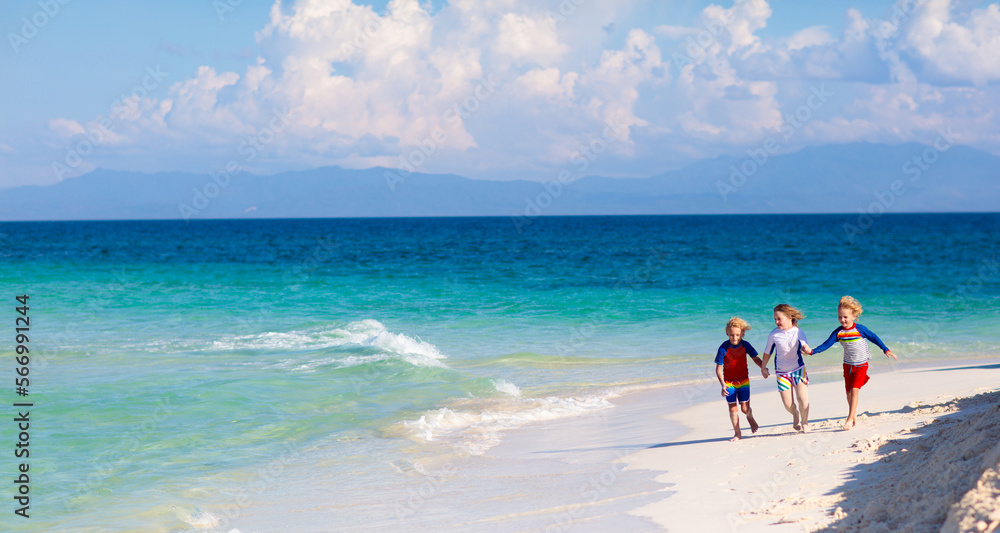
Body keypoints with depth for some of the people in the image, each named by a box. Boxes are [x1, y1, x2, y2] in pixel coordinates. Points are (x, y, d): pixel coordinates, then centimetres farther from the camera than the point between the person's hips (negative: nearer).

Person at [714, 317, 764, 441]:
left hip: (743, 380, 1)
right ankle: (737, 433, 11)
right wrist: (723, 384, -27)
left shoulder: (745, 345, -11)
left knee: (745, 408, -1)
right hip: (729, 382, -1)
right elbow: (718, 369, -16)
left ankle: (750, 417, 35)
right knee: (733, 408, -3)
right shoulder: (723, 348, -18)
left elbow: (755, 358, 3)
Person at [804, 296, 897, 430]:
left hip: (861, 365, -4)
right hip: (848, 364, 4)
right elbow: (827, 344, -7)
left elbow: (874, 338, -1)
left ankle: (850, 419, -16)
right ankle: (854, 418, 26)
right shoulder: (838, 332, -6)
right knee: (849, 392, 9)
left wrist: (885, 350, 0)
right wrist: (812, 351, -20)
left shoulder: (860, 329, -13)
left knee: (854, 390, -16)